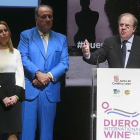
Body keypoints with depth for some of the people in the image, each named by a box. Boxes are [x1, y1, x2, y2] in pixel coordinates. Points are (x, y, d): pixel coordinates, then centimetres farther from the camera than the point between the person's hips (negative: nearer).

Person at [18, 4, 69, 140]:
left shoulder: (61, 38, 14)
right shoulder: (26, 35, 7)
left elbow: (64, 63, 5)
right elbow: (23, 58, -5)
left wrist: (49, 76, -11)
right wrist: (38, 74, -17)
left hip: (50, 90, 2)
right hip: (30, 88, -2)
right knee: (27, 128, -5)